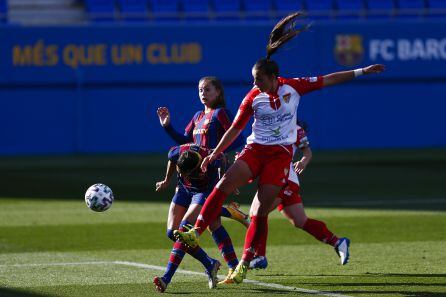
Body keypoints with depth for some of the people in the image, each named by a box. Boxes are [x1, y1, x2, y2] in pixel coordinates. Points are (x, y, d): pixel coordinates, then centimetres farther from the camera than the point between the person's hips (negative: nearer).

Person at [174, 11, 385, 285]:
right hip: (255, 149, 1)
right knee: (225, 183, -24)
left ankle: (244, 265, -6)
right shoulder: (253, 98, 0)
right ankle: (196, 233, -23)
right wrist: (214, 155, 6)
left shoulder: (293, 87, -2)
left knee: (261, 209, -11)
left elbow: (329, 80, 5)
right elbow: (235, 128, 8)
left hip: (281, 154, -1)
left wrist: (361, 72, 4)